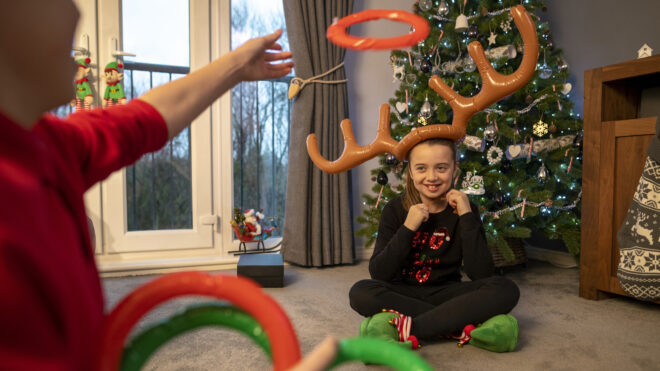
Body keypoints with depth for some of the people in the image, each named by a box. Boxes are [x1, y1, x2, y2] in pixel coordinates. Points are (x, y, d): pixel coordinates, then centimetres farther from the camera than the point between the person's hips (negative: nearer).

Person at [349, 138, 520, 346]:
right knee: (360, 292, -30)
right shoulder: (395, 210, -4)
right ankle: (461, 325, -23)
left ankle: (410, 330, -28)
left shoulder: (464, 210, -3)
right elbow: (378, 273, -12)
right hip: (403, 294, 0)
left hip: (446, 294, 1)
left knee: (506, 290, -24)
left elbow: (481, 274, -14)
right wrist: (407, 228, -21)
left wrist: (467, 217, -18)